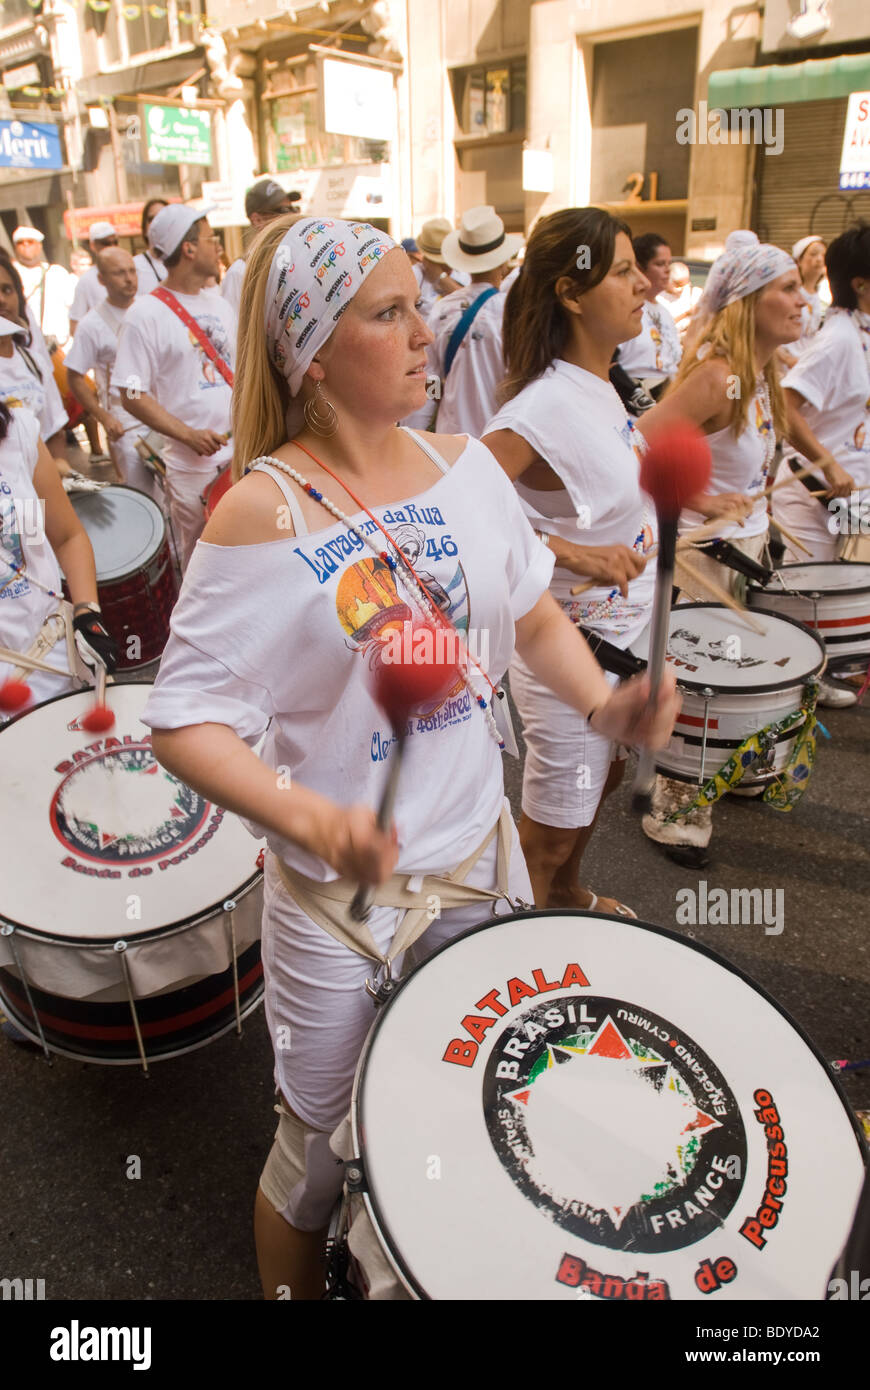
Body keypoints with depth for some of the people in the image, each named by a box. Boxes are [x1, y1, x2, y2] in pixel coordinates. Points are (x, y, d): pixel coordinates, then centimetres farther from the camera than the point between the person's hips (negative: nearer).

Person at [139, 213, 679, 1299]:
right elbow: (186, 718, -18)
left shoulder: (463, 465, -2)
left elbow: (531, 612, 10)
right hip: (343, 895, -6)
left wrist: (602, 700, -8)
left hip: (482, 856, 6)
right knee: (324, 1151, 18)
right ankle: (298, 1282, 53)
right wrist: (311, 817, -33)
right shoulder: (263, 511, -19)